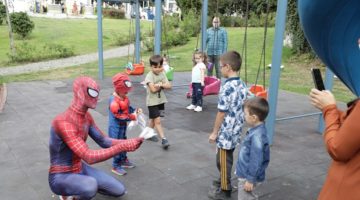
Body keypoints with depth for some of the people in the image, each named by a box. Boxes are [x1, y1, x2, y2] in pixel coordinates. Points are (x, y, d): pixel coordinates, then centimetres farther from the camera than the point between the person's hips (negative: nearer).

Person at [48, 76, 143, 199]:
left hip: (81, 169, 8)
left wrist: (128, 142, -17)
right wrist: (122, 147, -38)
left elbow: (103, 141, 0)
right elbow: (89, 157, -37)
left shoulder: (86, 116, -2)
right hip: (61, 177, -8)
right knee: (91, 185, -41)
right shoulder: (63, 122, -31)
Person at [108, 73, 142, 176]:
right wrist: (132, 117, -26)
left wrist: (136, 110, -9)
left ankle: (124, 160, 40)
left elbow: (128, 108, 10)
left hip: (123, 126, 10)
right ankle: (116, 166, 13)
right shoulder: (114, 101, -27)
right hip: (115, 127, -9)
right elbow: (118, 116, -29)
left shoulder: (124, 98, 2)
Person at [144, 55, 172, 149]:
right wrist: (162, 85, -12)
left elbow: (169, 86, -5)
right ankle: (163, 139, -6)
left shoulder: (162, 74, 2)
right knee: (157, 121, -6)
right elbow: (153, 89, -26)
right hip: (152, 102, -6)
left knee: (154, 119, 20)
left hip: (161, 100, 6)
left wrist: (160, 84, -21)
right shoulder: (149, 76, -17)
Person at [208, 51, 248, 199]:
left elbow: (222, 113, -20)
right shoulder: (243, 86, 3)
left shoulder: (227, 87, -23)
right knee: (227, 158, 24)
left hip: (226, 132, -8)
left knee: (223, 160, 8)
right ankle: (223, 181, 41)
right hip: (236, 130, 8)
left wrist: (214, 132, -10)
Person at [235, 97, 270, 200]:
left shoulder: (257, 136, -30)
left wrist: (250, 180, -20)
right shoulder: (255, 130, 0)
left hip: (247, 177, -9)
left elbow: (256, 161, -27)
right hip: (244, 174, 9)